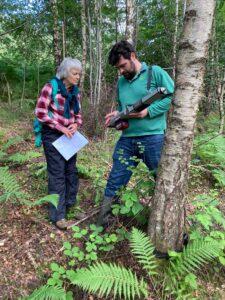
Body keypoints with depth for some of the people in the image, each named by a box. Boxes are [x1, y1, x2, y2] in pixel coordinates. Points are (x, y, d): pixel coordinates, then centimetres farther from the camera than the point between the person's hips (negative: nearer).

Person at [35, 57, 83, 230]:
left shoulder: (75, 92, 8)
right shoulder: (51, 87, -10)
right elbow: (40, 112, -15)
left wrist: (76, 125, -8)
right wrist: (61, 128, -18)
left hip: (69, 135, 7)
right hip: (53, 135, -6)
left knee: (72, 171, 13)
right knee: (57, 174, -5)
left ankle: (70, 204, 33)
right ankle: (58, 215, 6)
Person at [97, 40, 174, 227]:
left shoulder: (155, 73, -1)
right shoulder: (121, 82, 16)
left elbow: (173, 97, -6)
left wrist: (148, 111, -16)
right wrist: (117, 114, 3)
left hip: (153, 137, -5)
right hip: (127, 139, 5)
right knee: (114, 182, 8)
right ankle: (102, 223, 23)